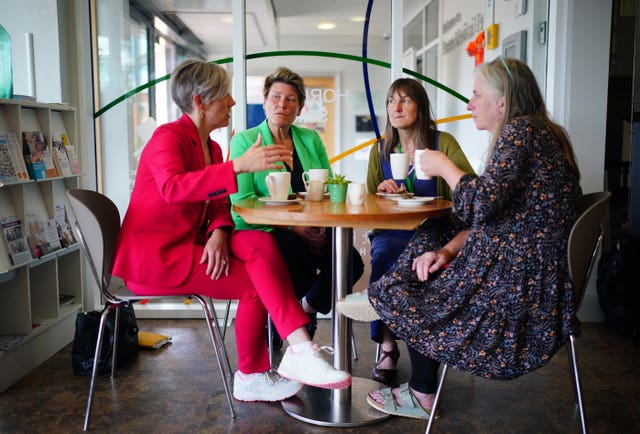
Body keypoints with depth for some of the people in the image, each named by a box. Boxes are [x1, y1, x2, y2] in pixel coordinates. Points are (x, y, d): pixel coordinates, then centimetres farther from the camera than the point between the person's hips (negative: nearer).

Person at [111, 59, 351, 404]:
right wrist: (239, 165, -41)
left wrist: (219, 233, -16)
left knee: (261, 243, -17)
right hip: (152, 255, -7)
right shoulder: (168, 137, -12)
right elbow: (173, 188, -33)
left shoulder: (211, 147, 15)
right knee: (256, 282, -18)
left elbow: (216, 204, 8)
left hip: (188, 244, 7)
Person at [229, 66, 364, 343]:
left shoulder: (311, 139, 15)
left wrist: (322, 224, -14)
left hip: (311, 232, 4)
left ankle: (308, 308, 7)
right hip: (263, 231, -4)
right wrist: (294, 227, -19)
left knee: (351, 261, -23)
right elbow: (242, 201, -10)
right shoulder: (245, 141, 1)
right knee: (301, 259, -34)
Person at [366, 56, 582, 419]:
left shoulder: (520, 130, -15)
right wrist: (449, 249, 3)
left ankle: (422, 396, 22)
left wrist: (445, 167, -9)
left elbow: (482, 205, -28)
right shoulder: (538, 132, 16)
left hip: (521, 290, -10)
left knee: (402, 293, 1)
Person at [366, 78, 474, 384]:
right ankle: (387, 346, -18)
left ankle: (388, 347, -14)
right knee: (383, 257, -31)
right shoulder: (380, 150, 14)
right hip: (390, 234, 3)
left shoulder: (442, 142, 2)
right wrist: (383, 190, -6)